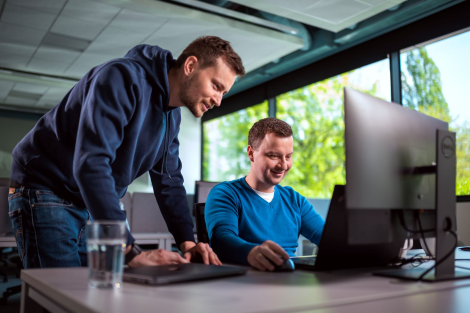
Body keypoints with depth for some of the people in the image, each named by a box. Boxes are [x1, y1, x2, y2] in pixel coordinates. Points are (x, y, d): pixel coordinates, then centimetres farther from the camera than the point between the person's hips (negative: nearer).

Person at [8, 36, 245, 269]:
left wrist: (187, 241, -8)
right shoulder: (124, 78, -24)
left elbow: (168, 180, 7)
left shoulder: (172, 115, 4)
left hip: (91, 207, 8)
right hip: (44, 191, -7)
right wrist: (131, 251, -37)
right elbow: (90, 163, -34)